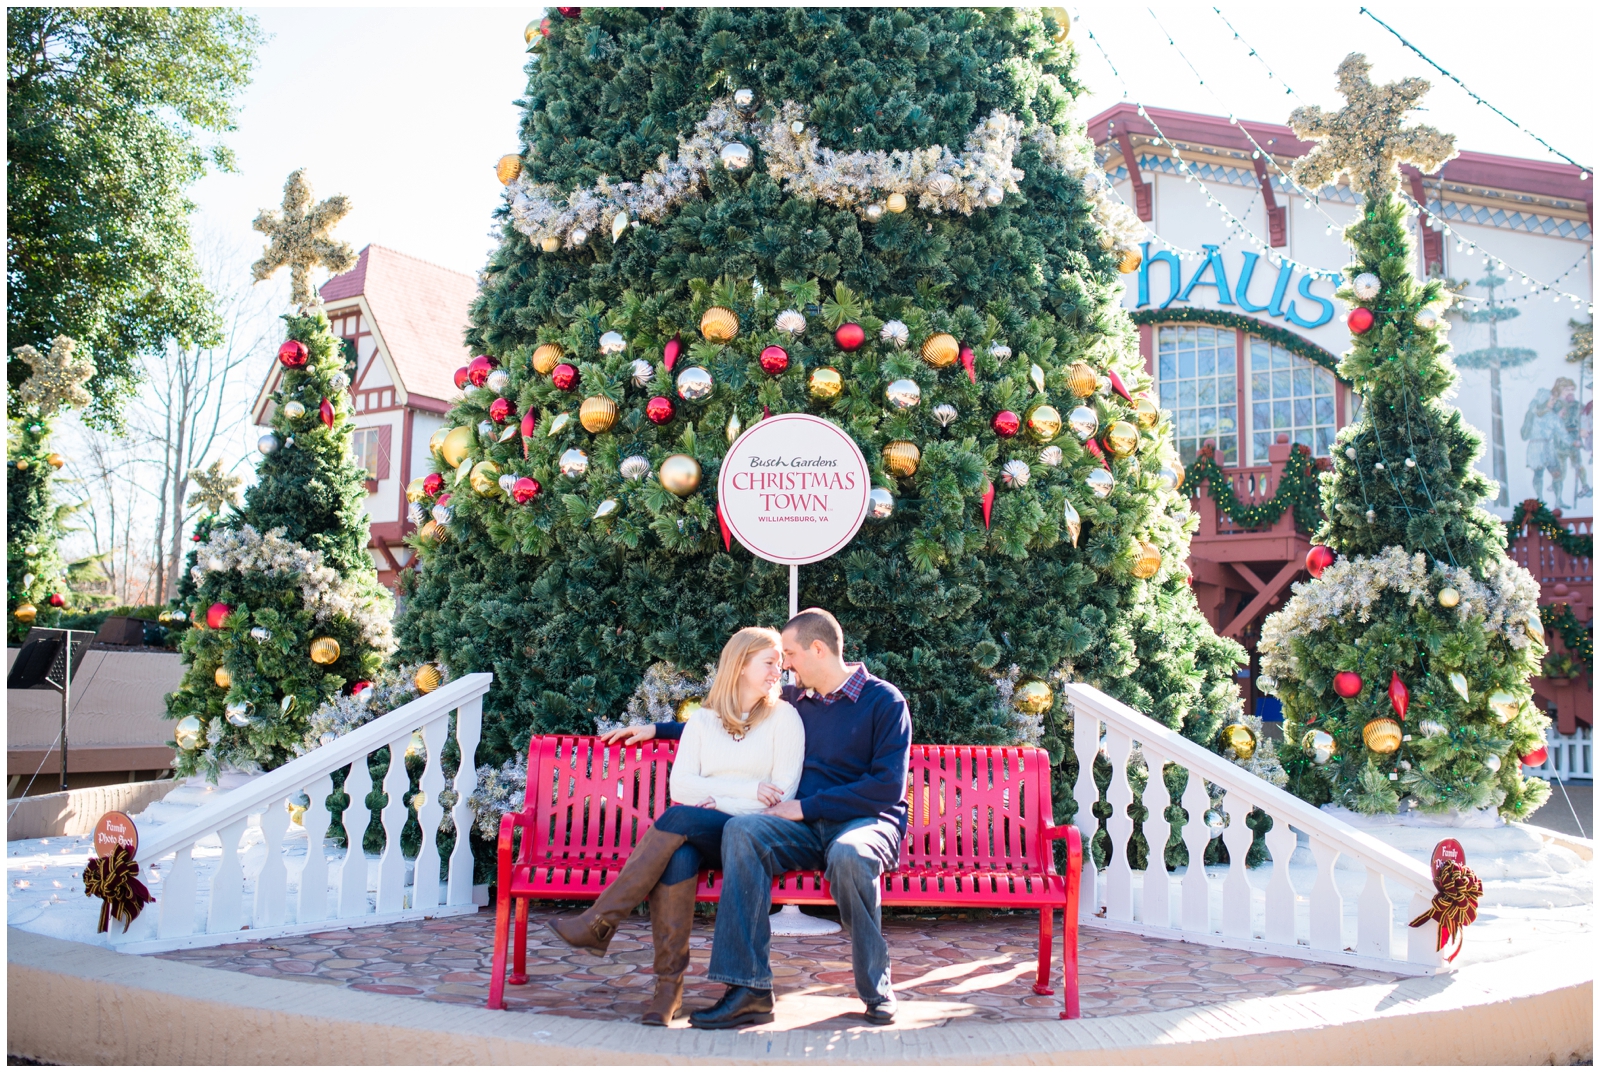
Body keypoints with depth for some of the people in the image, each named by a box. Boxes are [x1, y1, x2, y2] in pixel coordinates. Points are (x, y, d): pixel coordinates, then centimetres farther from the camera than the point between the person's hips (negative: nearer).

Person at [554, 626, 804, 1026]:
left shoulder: (784, 716, 8)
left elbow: (782, 796, -3)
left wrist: (715, 800, -10)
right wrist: (747, 789, -8)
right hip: (702, 840, 3)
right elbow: (680, 786, 2)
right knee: (677, 856, -34)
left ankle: (599, 924, -26)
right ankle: (669, 985, -30)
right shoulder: (702, 720, 16)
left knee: (680, 817, -31)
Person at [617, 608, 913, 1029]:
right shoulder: (794, 700, 17)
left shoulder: (884, 701, -1)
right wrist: (657, 730, 27)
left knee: (848, 854, -41)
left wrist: (805, 806, -13)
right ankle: (749, 989, -32)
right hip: (806, 828, 5)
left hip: (866, 821, -5)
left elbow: (888, 786, -11)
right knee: (741, 829, -27)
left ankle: (876, 989, -18)